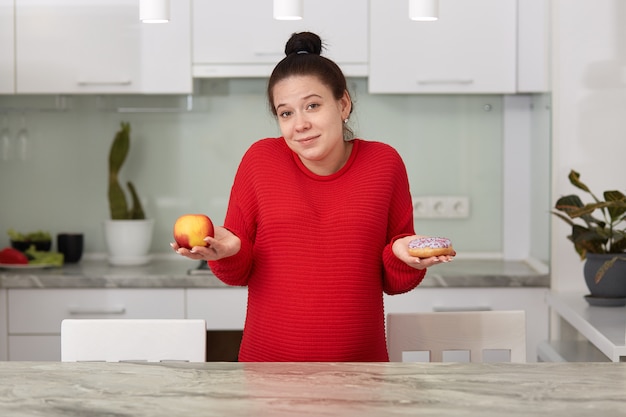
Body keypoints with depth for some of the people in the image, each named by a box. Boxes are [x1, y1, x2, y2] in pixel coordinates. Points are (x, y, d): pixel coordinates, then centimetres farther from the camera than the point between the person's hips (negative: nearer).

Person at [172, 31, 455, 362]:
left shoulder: (384, 164, -3)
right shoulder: (261, 160, -4)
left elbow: (394, 283, 3)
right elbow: (238, 273, 3)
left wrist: (403, 255, -17)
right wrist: (228, 252, -17)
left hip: (360, 361, 0)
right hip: (267, 361, 0)